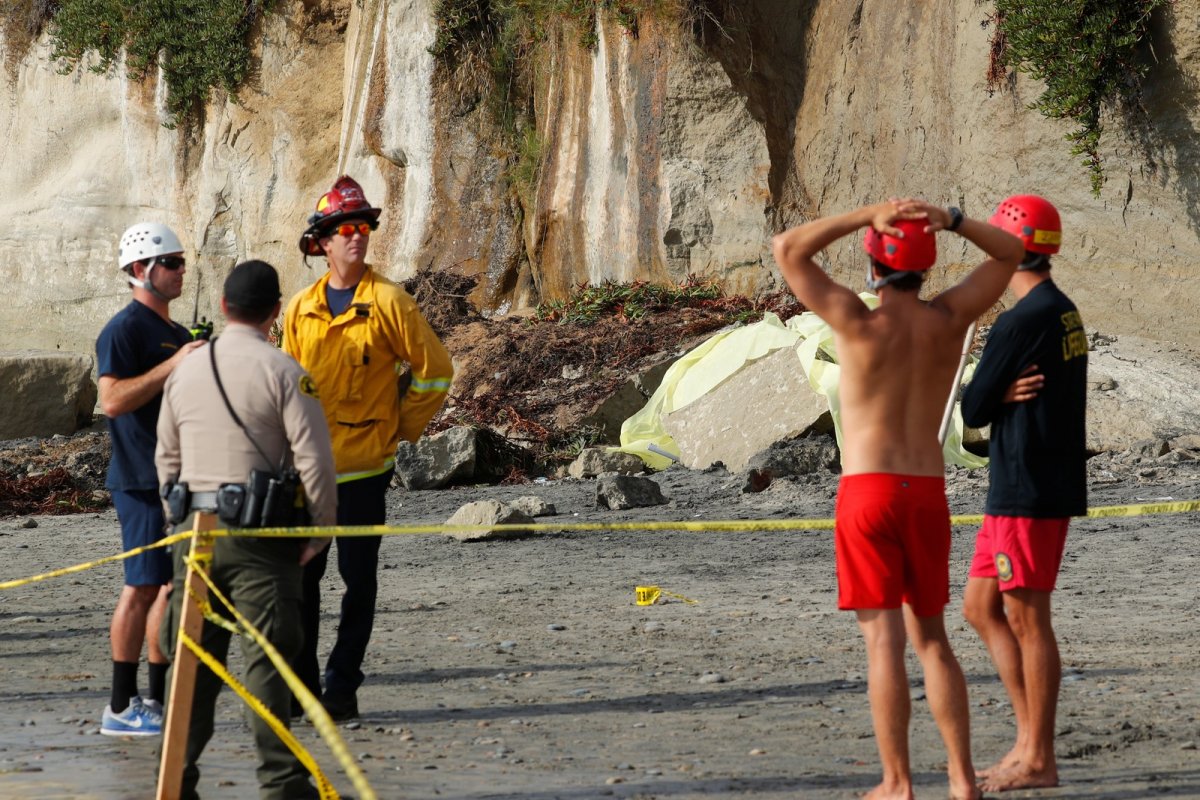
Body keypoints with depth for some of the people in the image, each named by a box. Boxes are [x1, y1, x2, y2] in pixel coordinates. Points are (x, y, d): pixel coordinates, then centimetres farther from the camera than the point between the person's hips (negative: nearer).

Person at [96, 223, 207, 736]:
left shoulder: (177, 334, 18)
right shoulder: (124, 329, -11)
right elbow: (113, 399, -23)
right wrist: (172, 366, -24)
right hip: (143, 478, -9)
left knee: (176, 584, 9)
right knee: (142, 587, -8)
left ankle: (159, 699, 15)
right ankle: (121, 708, -4)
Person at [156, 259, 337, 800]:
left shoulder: (184, 373, 9)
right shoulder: (283, 373, -8)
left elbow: (166, 459, 16)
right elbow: (314, 458, -12)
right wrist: (321, 528, 0)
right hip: (259, 532, -5)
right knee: (267, 656, -3)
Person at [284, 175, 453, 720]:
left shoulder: (387, 302, -5)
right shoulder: (300, 309, 8)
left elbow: (434, 371, 0)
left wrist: (400, 429, 2)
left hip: (362, 465, -4)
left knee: (357, 579, 1)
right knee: (300, 577, 5)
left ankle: (342, 686, 7)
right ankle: (300, 682, 14)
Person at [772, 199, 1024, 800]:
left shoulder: (861, 323, -10)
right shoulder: (949, 317, 2)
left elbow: (786, 249, -8)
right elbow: (1010, 253, 16)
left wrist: (867, 214, -12)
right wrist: (951, 221, -4)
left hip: (867, 497, -4)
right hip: (927, 499, 4)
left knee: (884, 642, -4)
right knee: (929, 638, 14)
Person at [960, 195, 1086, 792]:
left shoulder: (1023, 321, -17)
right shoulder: (1065, 315, 14)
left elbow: (973, 411, -12)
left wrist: (997, 394, 7)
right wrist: (1006, 394, -5)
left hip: (1027, 495, -10)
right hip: (1019, 491, 10)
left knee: (1027, 618, -4)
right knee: (980, 608, 14)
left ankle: (1038, 760, 1)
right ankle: (1029, 741, 15)